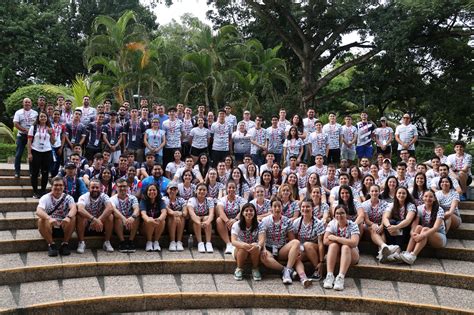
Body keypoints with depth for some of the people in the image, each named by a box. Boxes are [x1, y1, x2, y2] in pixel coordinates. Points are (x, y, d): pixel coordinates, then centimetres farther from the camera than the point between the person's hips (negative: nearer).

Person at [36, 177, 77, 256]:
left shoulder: (68, 197, -4)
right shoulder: (45, 198, -7)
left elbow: (74, 208, -25)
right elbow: (38, 211, -26)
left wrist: (68, 217, -48)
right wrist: (49, 218, -47)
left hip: (64, 228, 0)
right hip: (49, 229, 0)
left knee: (72, 218, -27)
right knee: (41, 220, -29)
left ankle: (65, 244, -15)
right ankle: (51, 244, -16)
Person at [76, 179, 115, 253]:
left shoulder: (104, 196, -9)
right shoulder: (84, 197, -14)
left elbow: (110, 208, -29)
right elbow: (80, 209, -36)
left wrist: (98, 220, -40)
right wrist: (94, 219, -48)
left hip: (100, 224, 2)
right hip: (86, 225, -1)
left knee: (110, 216, -25)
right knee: (80, 216, -30)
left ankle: (107, 242, -11)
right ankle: (81, 243, -17)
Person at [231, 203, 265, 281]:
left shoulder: (259, 225, -11)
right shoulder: (236, 225, -14)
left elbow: (262, 240, -23)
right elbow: (233, 241, -25)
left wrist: (257, 245, -49)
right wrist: (243, 245, -48)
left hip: (255, 252, 1)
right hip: (239, 251, 0)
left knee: (255, 248, -33)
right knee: (243, 248, -34)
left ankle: (255, 269, -11)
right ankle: (239, 269, -11)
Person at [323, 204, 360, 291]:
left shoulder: (353, 225, -13)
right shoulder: (332, 224, -6)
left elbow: (354, 243, -30)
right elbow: (325, 241, -18)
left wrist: (335, 238, -25)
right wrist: (344, 241, -20)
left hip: (351, 254, -2)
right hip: (335, 254, 2)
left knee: (345, 247, -32)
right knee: (333, 245, -28)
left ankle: (341, 278, -43)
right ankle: (329, 276, -35)